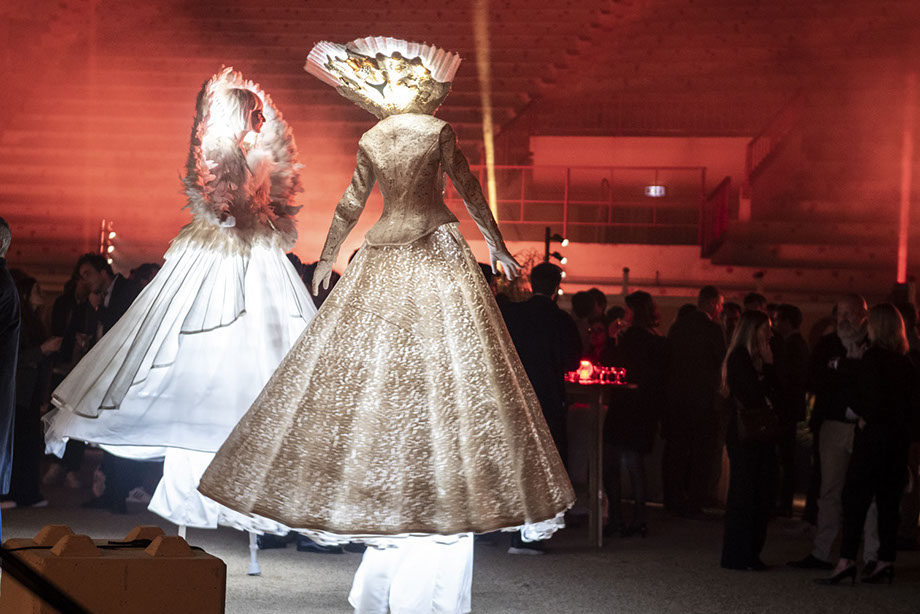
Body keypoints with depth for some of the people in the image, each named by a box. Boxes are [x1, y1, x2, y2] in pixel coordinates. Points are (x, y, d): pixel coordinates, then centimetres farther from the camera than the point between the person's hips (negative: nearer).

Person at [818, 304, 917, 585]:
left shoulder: (873, 357, -11)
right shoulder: (905, 362, 10)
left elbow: (873, 397, -18)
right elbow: (910, 402, 11)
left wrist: (864, 417, -2)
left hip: (874, 434, -7)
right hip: (899, 436, 7)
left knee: (855, 497, -6)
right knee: (889, 499, 10)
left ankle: (847, 559, -13)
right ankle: (885, 561, 10)